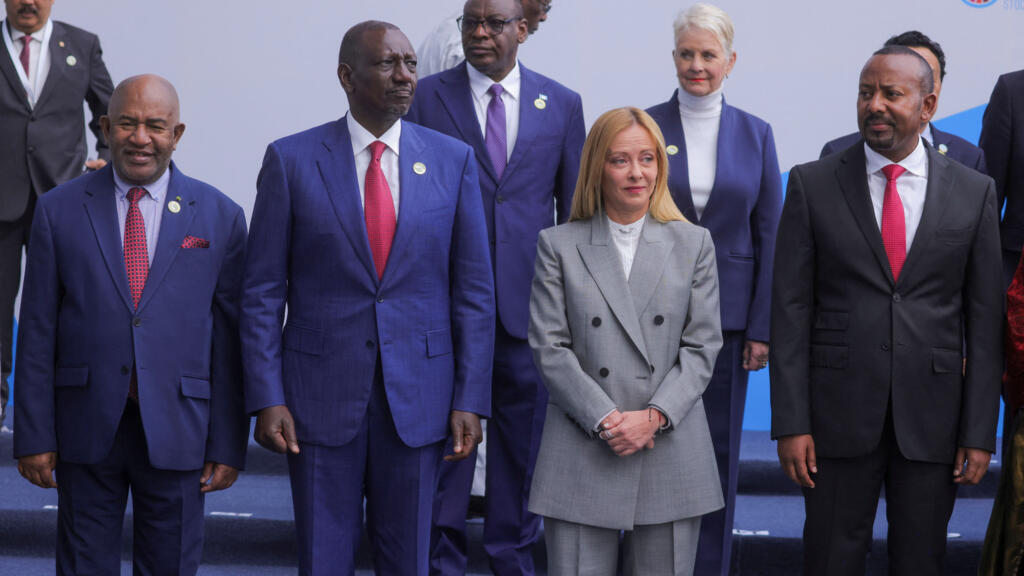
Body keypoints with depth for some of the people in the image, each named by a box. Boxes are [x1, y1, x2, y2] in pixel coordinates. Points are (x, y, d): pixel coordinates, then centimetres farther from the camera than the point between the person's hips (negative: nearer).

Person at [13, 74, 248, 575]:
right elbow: (37, 332, 2)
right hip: (86, 427, 0)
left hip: (177, 433, 0)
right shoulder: (59, 210, 3)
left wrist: (228, 445, -1)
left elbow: (231, 340, 2)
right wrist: (34, 436, -1)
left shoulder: (221, 217, 2)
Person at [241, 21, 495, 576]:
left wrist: (470, 400, -2)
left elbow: (474, 290, 3)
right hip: (321, 393, -1)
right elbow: (262, 293, -1)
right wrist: (267, 399, -7)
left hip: (417, 395, 1)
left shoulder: (453, 160, 2)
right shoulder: (291, 159, -2)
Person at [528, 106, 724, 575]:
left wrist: (653, 416, -10)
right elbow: (549, 347, -1)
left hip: (671, 455, 1)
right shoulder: (559, 246, 6)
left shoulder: (693, 245, 10)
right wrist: (604, 420, -12)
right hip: (583, 456, -1)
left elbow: (702, 346, 4)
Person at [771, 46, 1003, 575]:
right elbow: (791, 308, -1)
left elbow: (984, 318, 3)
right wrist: (791, 423, -8)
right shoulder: (812, 185, 1)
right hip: (839, 413, -1)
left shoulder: (974, 192, 3)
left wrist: (979, 432, -2)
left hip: (933, 418, 1)